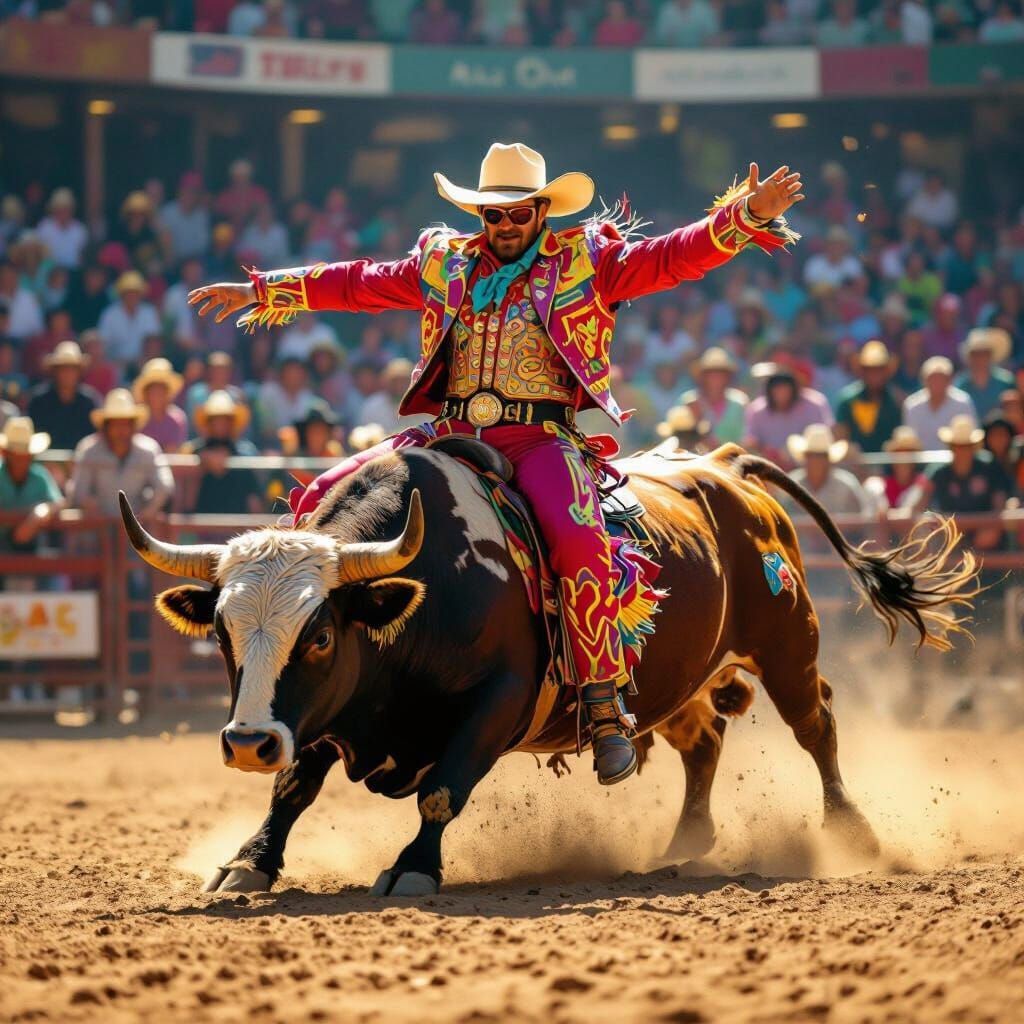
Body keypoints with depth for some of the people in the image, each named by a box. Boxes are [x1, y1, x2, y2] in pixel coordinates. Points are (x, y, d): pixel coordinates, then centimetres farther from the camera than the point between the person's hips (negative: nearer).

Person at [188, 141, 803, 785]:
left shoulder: (587, 261, 7)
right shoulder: (444, 266, 17)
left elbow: (673, 257, -1)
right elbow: (359, 284, 23)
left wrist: (748, 215, -15)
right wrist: (263, 292, 24)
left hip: (541, 436, -4)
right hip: (450, 435, 4)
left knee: (578, 538, -33)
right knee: (319, 501, -6)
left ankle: (606, 710, -26)